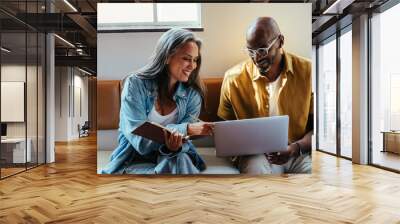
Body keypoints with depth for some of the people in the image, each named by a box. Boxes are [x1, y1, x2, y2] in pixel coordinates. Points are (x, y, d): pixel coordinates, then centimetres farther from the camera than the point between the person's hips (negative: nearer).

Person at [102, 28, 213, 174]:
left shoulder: (193, 94, -2)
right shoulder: (135, 84, -11)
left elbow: (182, 141, -9)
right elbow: (140, 140, -19)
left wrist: (175, 147, -33)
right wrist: (186, 129, -26)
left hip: (174, 158, 3)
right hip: (135, 159, -2)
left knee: (179, 162, -32)